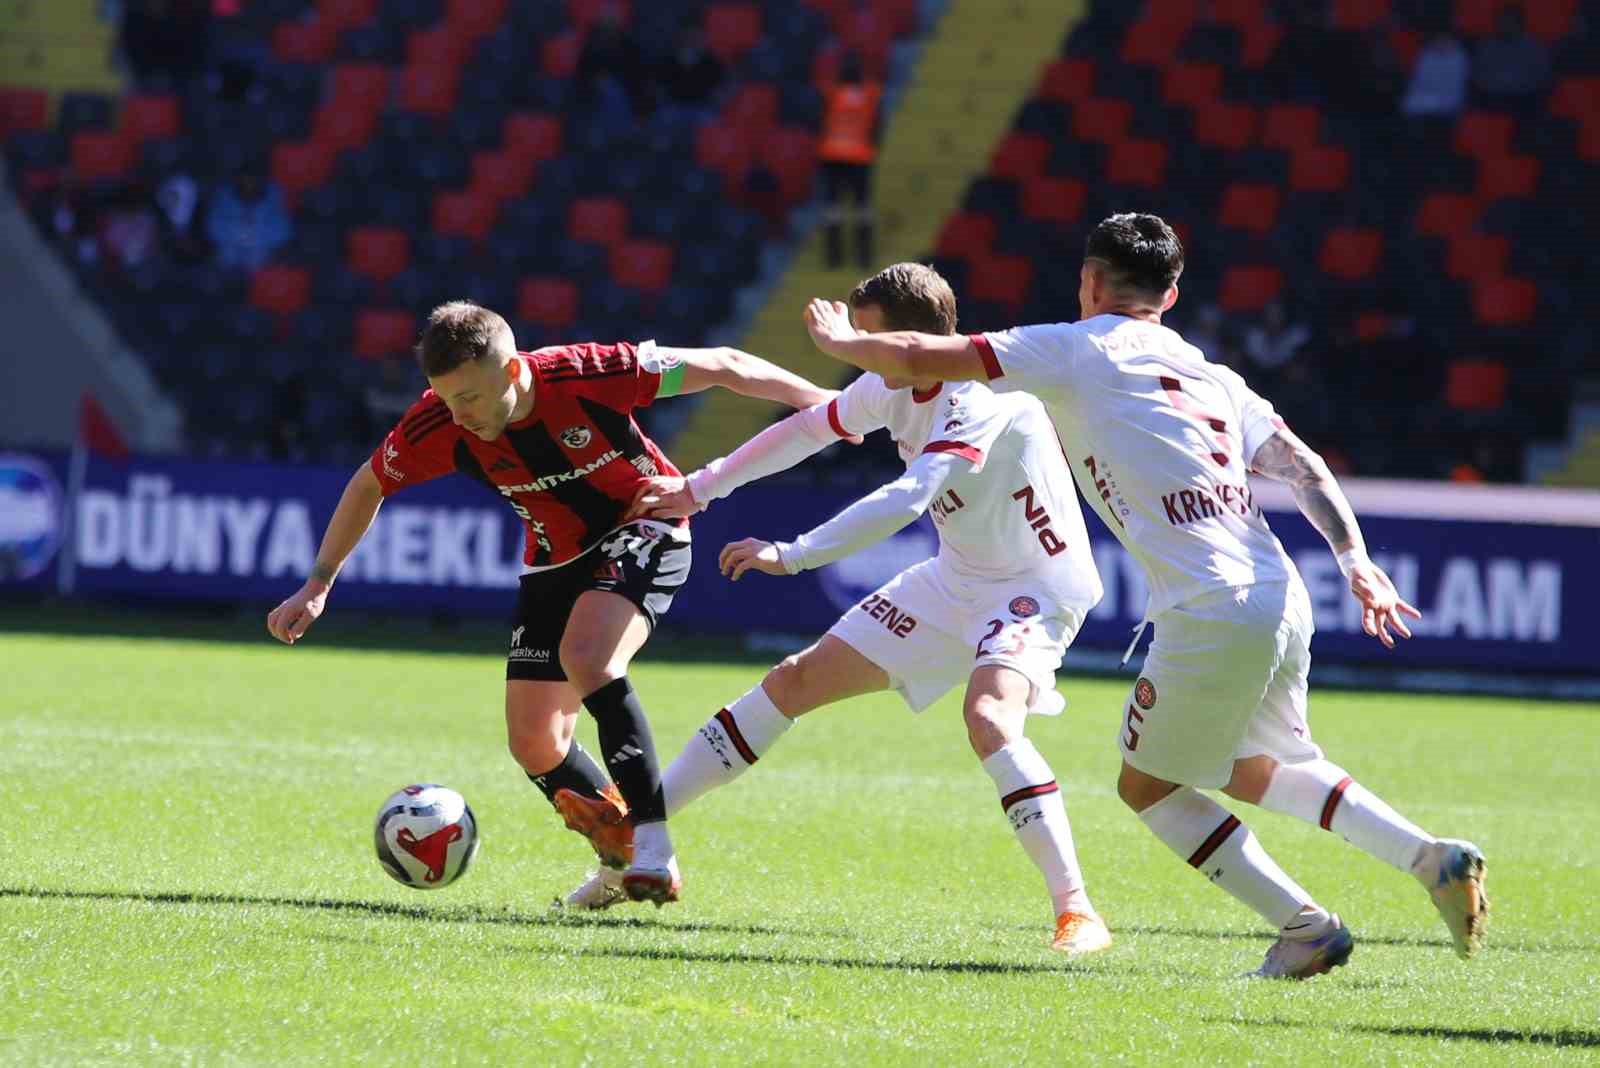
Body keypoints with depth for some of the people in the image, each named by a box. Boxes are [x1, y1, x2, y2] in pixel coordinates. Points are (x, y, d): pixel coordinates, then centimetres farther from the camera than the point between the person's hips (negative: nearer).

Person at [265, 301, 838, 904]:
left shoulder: (588, 375, -30)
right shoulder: (438, 425, -20)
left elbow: (720, 367, -19)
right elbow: (368, 486, 1)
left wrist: (826, 406, -13)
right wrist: (317, 587, -1)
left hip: (643, 530, -5)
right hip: (557, 557, 5)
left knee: (584, 657, -33)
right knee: (534, 745, -2)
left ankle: (652, 846, -28)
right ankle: (621, 855, 21)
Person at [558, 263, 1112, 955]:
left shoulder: (980, 403, -30)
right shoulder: (892, 389, -4)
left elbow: (905, 499, -42)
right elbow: (807, 429, 13)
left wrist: (792, 556, -43)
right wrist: (699, 488, 19)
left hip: (1037, 586, -8)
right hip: (956, 580, 8)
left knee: (988, 715, -36)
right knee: (798, 681, 6)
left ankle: (1074, 910, -33)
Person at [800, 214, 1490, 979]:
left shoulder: (1076, 349, 3)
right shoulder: (1212, 376, 21)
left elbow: (918, 360, 2)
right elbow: (1304, 469, 12)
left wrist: (840, 342, 20)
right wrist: (1357, 562, 7)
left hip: (1211, 616, -7)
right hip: (1284, 603, 7)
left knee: (1148, 787, 13)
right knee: (1255, 772, 28)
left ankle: (1305, 925, 5)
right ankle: (1434, 859, 16)